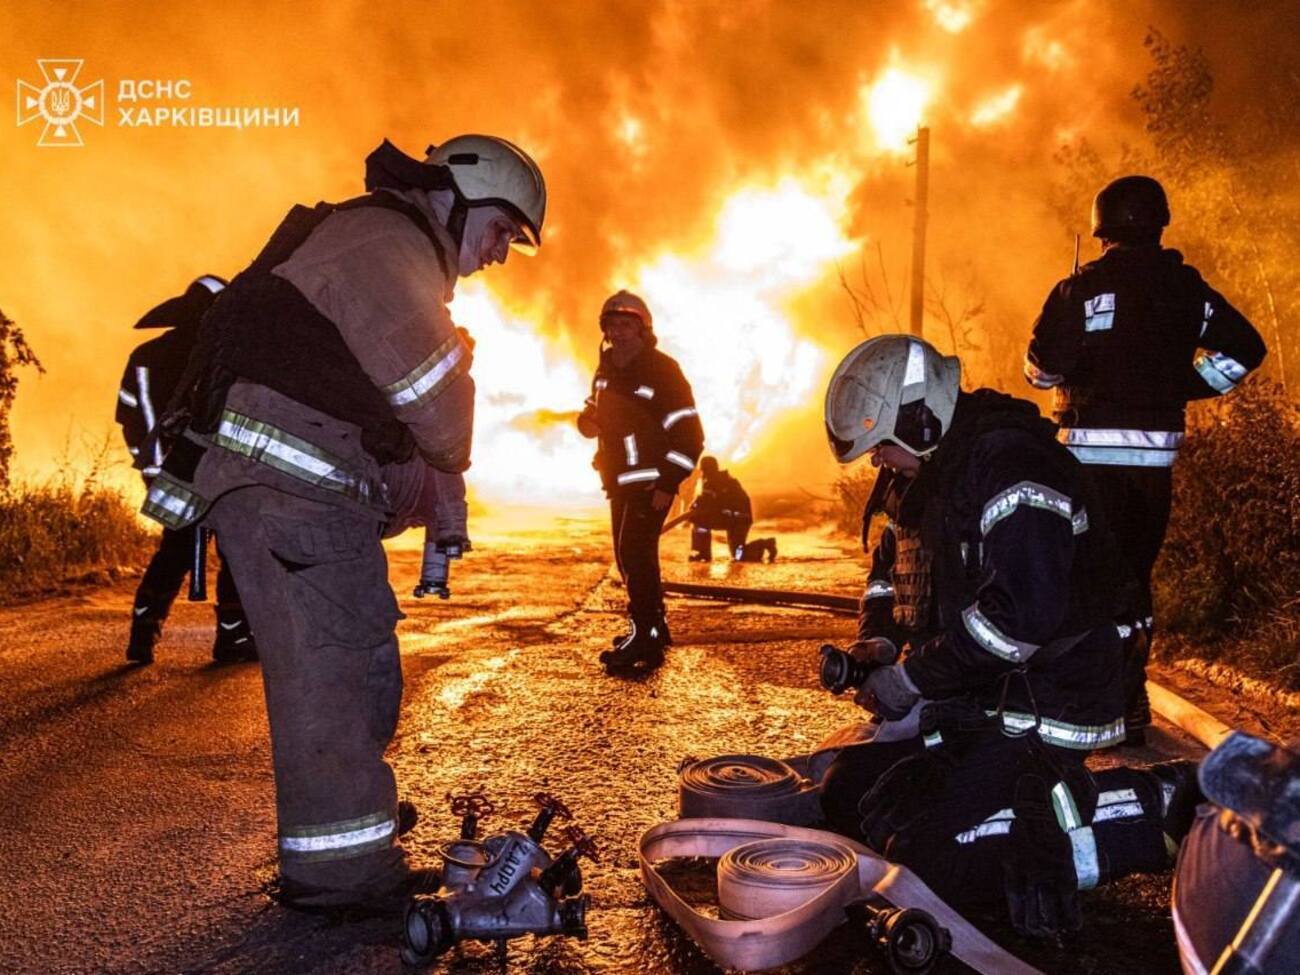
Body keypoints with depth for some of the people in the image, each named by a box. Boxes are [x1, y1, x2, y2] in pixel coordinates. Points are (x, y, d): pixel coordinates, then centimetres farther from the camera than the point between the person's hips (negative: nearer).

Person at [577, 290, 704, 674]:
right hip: (621, 481, 8)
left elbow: (688, 434, -16)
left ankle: (645, 638, -15)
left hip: (652, 481, -8)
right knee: (627, 556, 13)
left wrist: (668, 484, -21)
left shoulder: (662, 370, -13)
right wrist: (588, 418, -5)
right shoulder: (606, 371, 9)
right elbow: (595, 422, 20)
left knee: (635, 552, -17)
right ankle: (654, 624, 27)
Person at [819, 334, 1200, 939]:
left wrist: (911, 680, -20)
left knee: (927, 859, -18)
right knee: (848, 795, 4)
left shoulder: (1011, 464, -19)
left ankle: (1152, 809, -6)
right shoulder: (933, 476, 14)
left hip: (1042, 707, -10)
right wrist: (887, 645, 5)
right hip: (973, 698, 10)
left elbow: (1025, 611, -29)